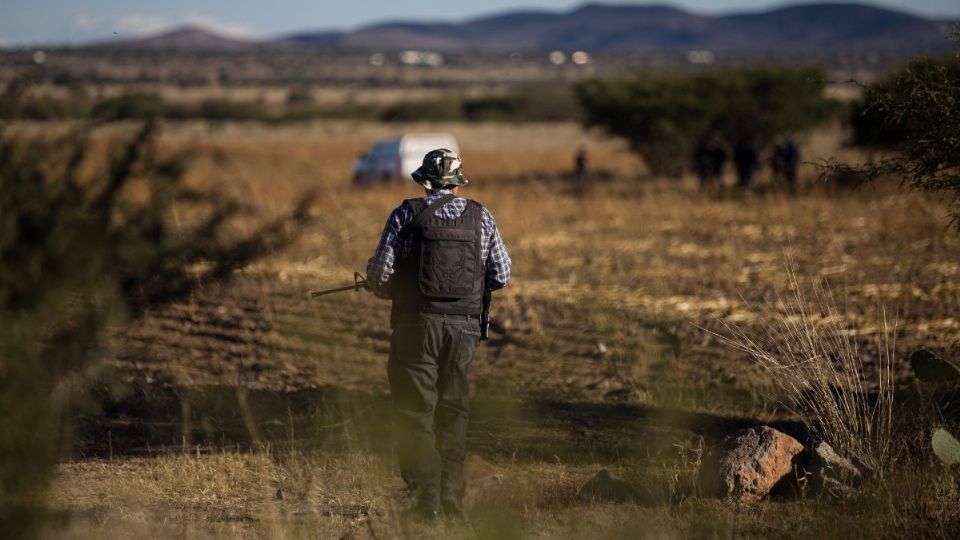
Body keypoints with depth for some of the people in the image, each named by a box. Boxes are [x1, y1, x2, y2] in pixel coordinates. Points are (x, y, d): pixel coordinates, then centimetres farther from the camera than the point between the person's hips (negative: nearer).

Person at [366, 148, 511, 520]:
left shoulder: (406, 215, -3)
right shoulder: (481, 218, 5)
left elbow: (380, 269, -8)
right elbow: (500, 275, 6)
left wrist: (383, 289, 13)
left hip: (418, 323, -3)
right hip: (464, 326, 3)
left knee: (415, 413, 2)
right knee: (454, 411, 13)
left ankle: (426, 499, -6)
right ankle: (452, 497, 12)